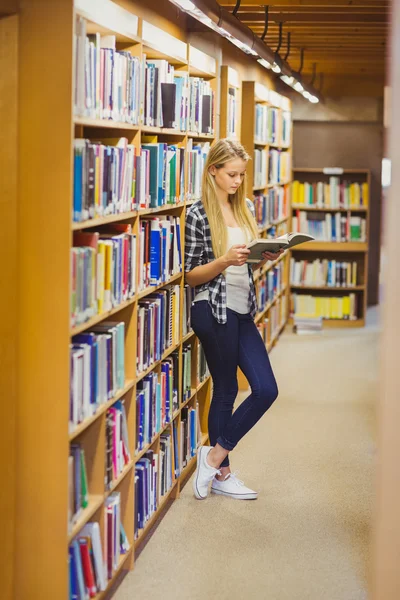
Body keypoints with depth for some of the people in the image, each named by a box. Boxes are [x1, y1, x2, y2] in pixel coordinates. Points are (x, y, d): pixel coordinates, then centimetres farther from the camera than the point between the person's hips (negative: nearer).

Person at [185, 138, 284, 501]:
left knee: (266, 390, 3)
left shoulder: (246, 208, 11)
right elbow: (192, 276, -8)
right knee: (226, 390, 2)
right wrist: (225, 260, -23)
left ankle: (215, 456, 15)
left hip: (243, 311, 7)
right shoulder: (199, 213, -9)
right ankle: (221, 472, 18)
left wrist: (265, 257, -2)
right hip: (214, 311, -7)